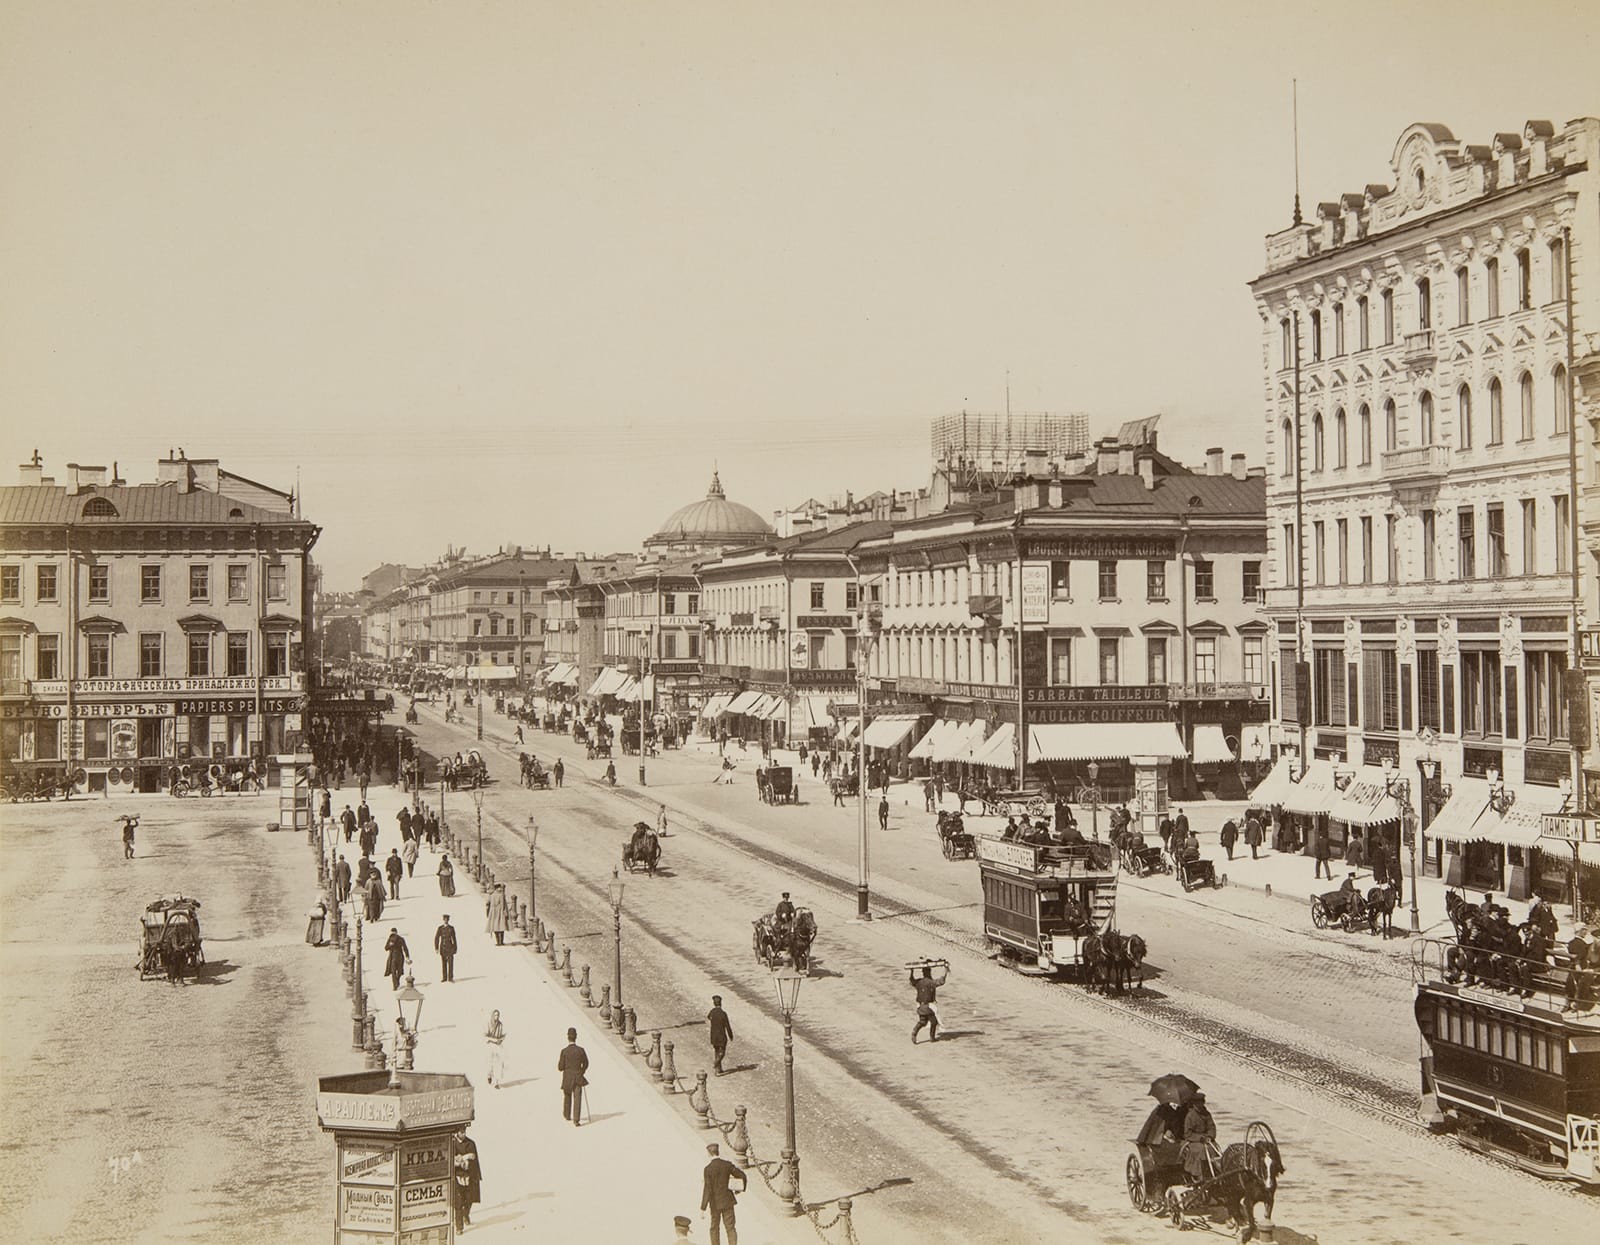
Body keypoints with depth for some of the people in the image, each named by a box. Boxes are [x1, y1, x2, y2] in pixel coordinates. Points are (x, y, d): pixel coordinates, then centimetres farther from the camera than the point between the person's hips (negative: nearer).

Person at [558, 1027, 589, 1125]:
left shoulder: (564, 1051, -13)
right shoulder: (581, 1050, -6)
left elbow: (560, 1067, -10)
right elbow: (586, 1064, 7)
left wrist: (559, 1064, 12)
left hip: (567, 1078, 0)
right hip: (578, 1078, 0)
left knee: (567, 1096, 23)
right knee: (577, 1099, -1)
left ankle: (567, 1115, 40)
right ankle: (576, 1119, -12)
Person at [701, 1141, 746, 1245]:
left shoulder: (708, 1169, -17)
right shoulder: (727, 1164, -7)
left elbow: (707, 1189, -19)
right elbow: (742, 1176, 3)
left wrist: (703, 1208, -16)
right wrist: (743, 1188, 24)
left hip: (715, 1202, -2)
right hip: (727, 1200, 2)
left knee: (715, 1228, 17)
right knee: (730, 1228, 5)